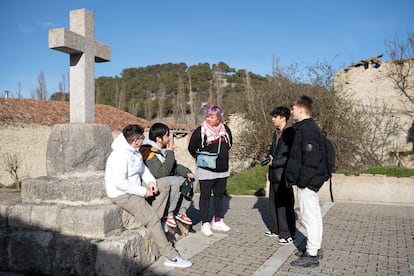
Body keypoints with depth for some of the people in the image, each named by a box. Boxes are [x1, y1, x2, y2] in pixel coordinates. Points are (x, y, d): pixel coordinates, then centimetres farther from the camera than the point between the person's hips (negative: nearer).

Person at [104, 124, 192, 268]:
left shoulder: (134, 150, 3)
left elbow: (142, 168, 16)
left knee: (164, 185, 6)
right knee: (153, 219, -18)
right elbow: (121, 183, -31)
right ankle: (171, 257, -12)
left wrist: (151, 181, -3)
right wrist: (143, 192, -22)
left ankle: (153, 221, -1)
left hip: (135, 187, 10)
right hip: (122, 195, -10)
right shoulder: (120, 155, -26)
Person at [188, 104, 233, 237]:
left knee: (219, 195, 14)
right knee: (205, 196, 2)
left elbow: (229, 145, 20)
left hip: (222, 170, 5)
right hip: (206, 170, -5)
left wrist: (222, 155, 12)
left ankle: (218, 221, 28)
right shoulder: (200, 131, -11)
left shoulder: (225, 129, 3)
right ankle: (205, 224, 11)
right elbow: (192, 148, -1)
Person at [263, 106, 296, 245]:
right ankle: (276, 229, 30)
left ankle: (288, 234, 9)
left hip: (284, 175, -9)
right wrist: (269, 157, 3)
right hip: (274, 175, 9)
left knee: (285, 205, -2)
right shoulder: (276, 133, 15)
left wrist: (274, 162, -16)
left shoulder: (291, 133, -14)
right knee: (273, 203, 16)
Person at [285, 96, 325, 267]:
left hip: (307, 182, -11)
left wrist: (302, 181, -19)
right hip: (310, 180, 11)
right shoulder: (308, 127, 15)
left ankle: (311, 255, 6)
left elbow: (310, 158, -23)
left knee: (309, 217, -3)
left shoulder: (307, 129, -17)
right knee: (313, 216, 17)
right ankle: (314, 248, 30)